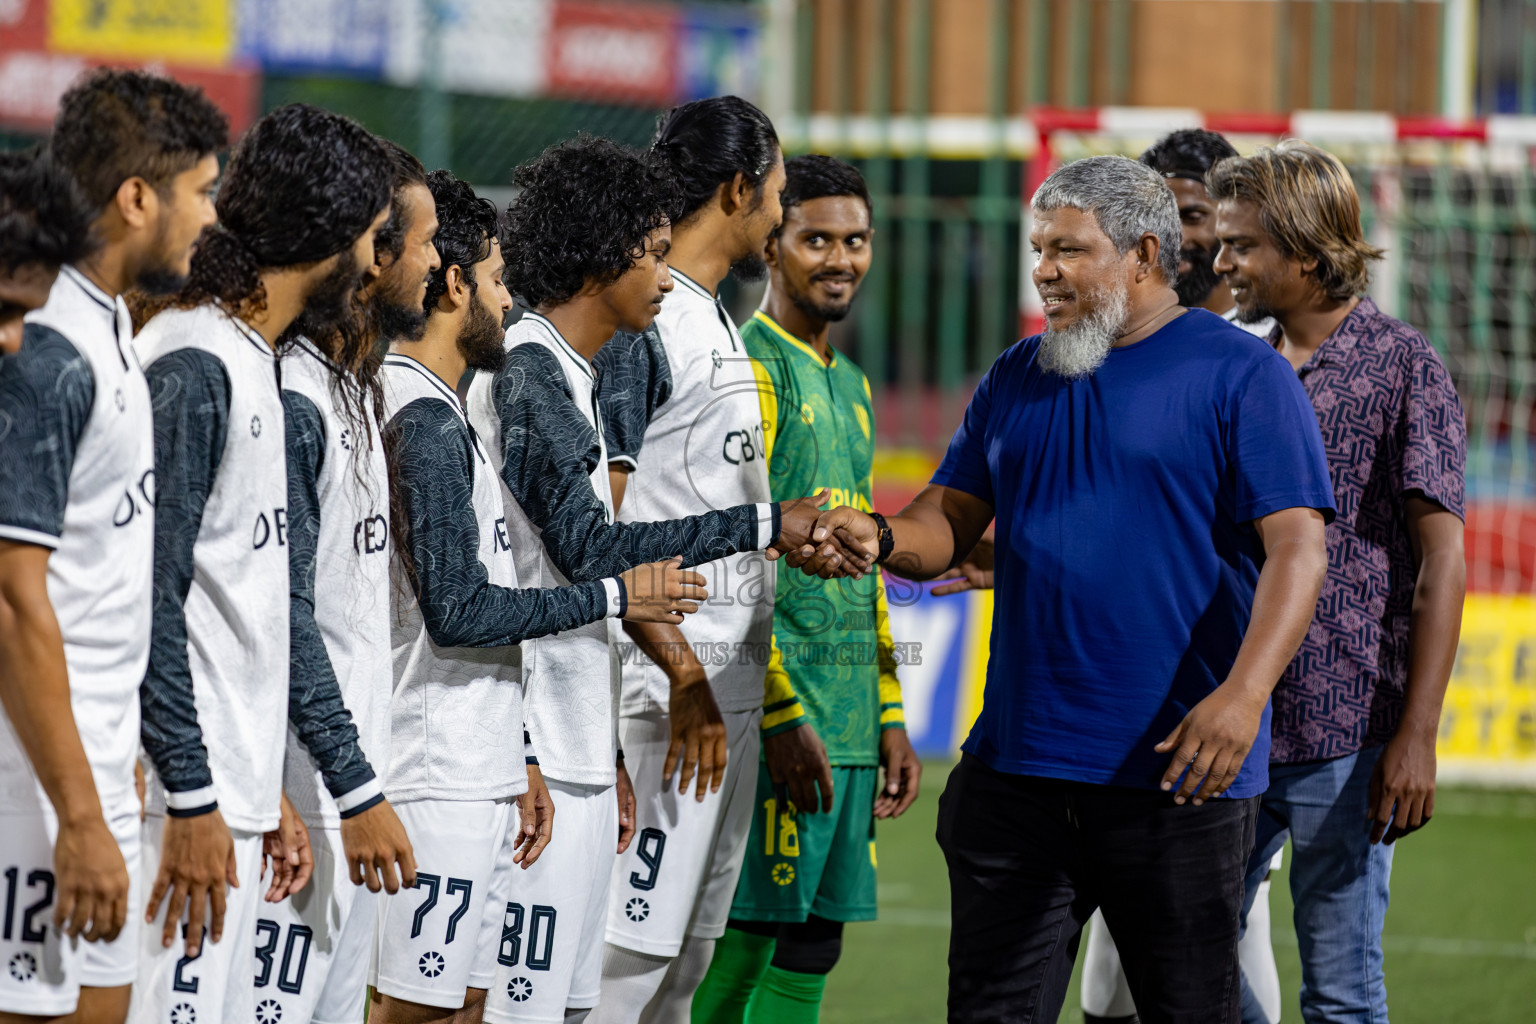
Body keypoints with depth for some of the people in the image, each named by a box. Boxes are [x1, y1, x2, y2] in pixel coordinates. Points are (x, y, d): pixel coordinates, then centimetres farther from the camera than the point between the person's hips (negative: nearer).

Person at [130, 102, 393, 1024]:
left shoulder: (252, 363, 18)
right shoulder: (193, 368, -13)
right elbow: (152, 598, -18)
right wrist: (193, 799, -19)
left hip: (229, 787, 10)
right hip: (188, 800, -10)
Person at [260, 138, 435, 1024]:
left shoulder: (358, 390, 15)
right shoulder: (292, 398, -16)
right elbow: (284, 616, -19)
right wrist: (357, 791, -19)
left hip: (356, 773, 10)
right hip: (310, 786, -10)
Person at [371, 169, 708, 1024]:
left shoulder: (441, 416, 19)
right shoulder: (426, 422, -13)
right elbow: (459, 610, -19)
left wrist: (519, 761, 22)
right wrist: (616, 596, -10)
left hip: (478, 779, 10)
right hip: (440, 784, -10)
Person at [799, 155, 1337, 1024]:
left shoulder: (1242, 375, -3)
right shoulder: (1018, 379, 15)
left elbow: (1298, 547, -11)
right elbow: (949, 524, 15)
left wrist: (1243, 694, -25)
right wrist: (881, 537, -10)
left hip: (1177, 774, -5)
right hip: (1016, 770, 5)